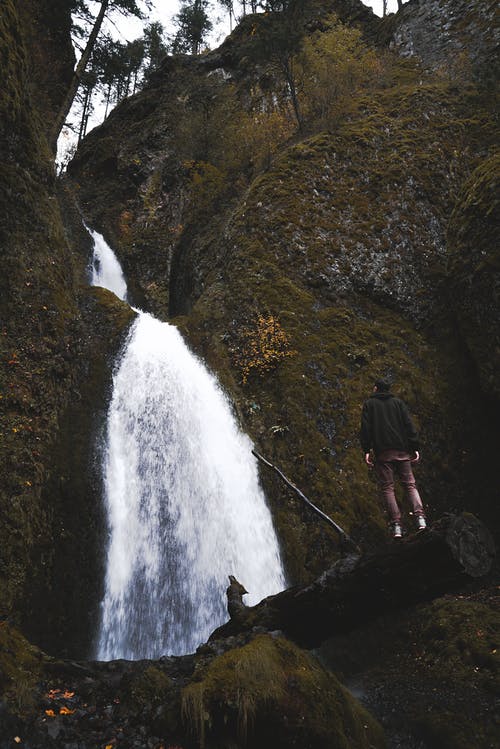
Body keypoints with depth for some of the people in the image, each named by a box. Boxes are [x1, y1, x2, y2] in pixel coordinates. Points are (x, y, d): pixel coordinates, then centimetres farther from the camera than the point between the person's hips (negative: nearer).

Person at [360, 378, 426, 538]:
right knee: (410, 484, 5)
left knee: (387, 487, -2)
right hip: (402, 450, 2)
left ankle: (397, 526, -11)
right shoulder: (398, 402, 17)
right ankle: (420, 518, -13)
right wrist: (415, 447, 3)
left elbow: (366, 428, -1)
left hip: (382, 452, -2)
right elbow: (409, 425, 7)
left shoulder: (369, 404, 11)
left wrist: (367, 450, -4)